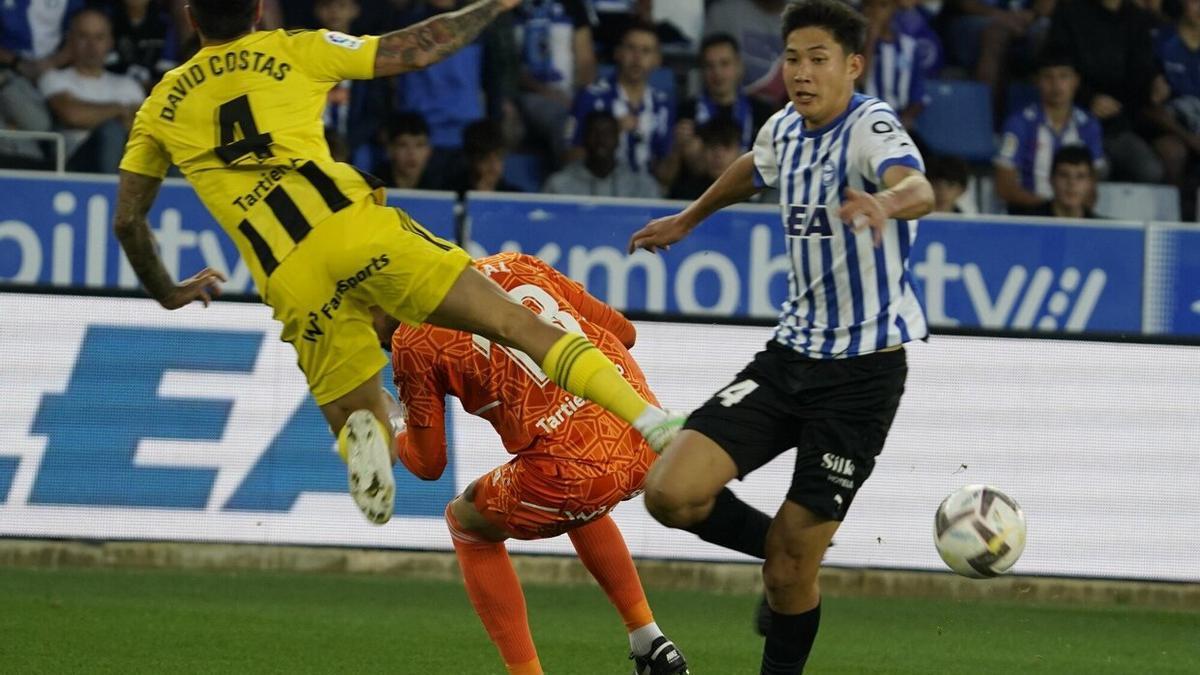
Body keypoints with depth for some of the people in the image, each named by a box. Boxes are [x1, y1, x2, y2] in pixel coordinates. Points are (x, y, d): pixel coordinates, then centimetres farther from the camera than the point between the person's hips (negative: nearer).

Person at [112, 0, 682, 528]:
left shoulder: (161, 106, 21)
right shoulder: (293, 52, 15)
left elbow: (127, 220, 25)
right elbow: (417, 50, 16)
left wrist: (166, 293, 42)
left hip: (292, 283, 1)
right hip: (356, 227, -1)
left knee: (353, 414, 18)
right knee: (517, 324, -2)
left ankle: (363, 435, -20)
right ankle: (651, 421, -20)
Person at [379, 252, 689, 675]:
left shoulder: (412, 341, 3)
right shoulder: (512, 265, 17)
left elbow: (429, 465, 13)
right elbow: (623, 331, 21)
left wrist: (395, 437, 35)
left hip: (575, 470, -6)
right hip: (649, 443, 6)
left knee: (468, 523, 25)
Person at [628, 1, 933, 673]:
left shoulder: (872, 128, -17)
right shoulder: (786, 128, 5)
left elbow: (919, 188, -41)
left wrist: (886, 201, -64)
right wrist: (688, 219, 46)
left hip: (865, 368, -6)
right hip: (791, 354, 6)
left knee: (791, 565, -6)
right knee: (671, 493, -11)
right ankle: (789, 551, 17)